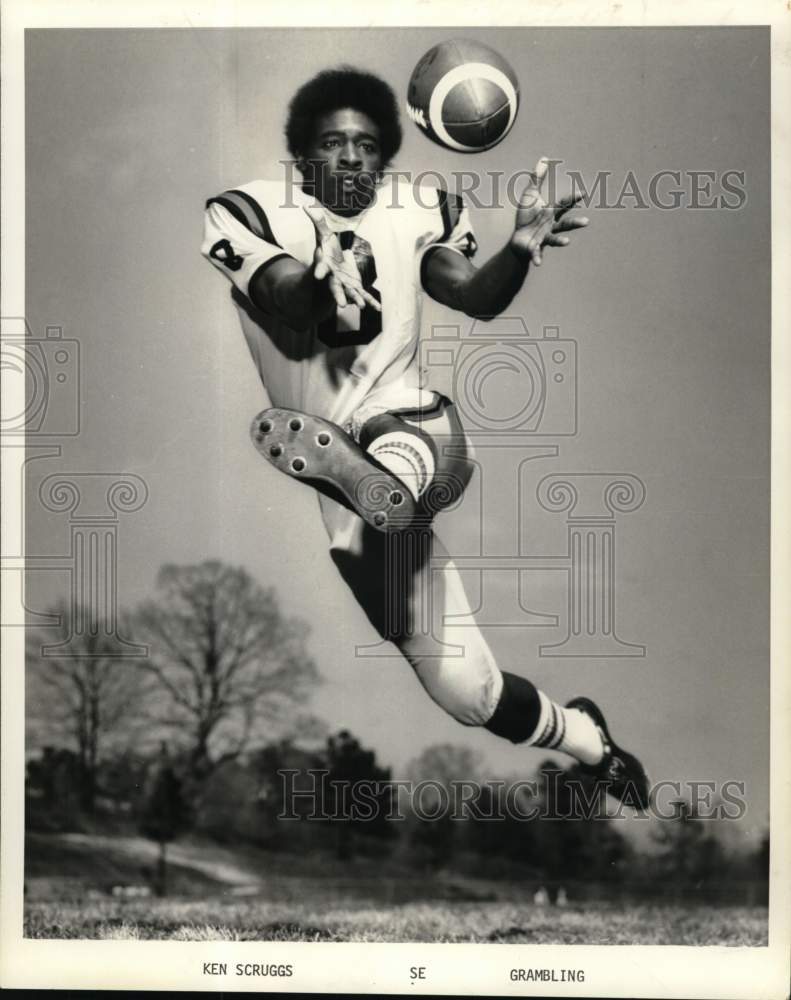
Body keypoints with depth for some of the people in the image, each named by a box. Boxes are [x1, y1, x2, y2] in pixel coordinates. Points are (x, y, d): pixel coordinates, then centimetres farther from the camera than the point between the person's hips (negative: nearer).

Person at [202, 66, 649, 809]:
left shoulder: (414, 211, 6)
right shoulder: (253, 213, -2)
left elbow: (477, 298, -7)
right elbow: (287, 314, -18)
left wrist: (521, 246, -26)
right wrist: (320, 279, -39)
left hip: (412, 434, 2)